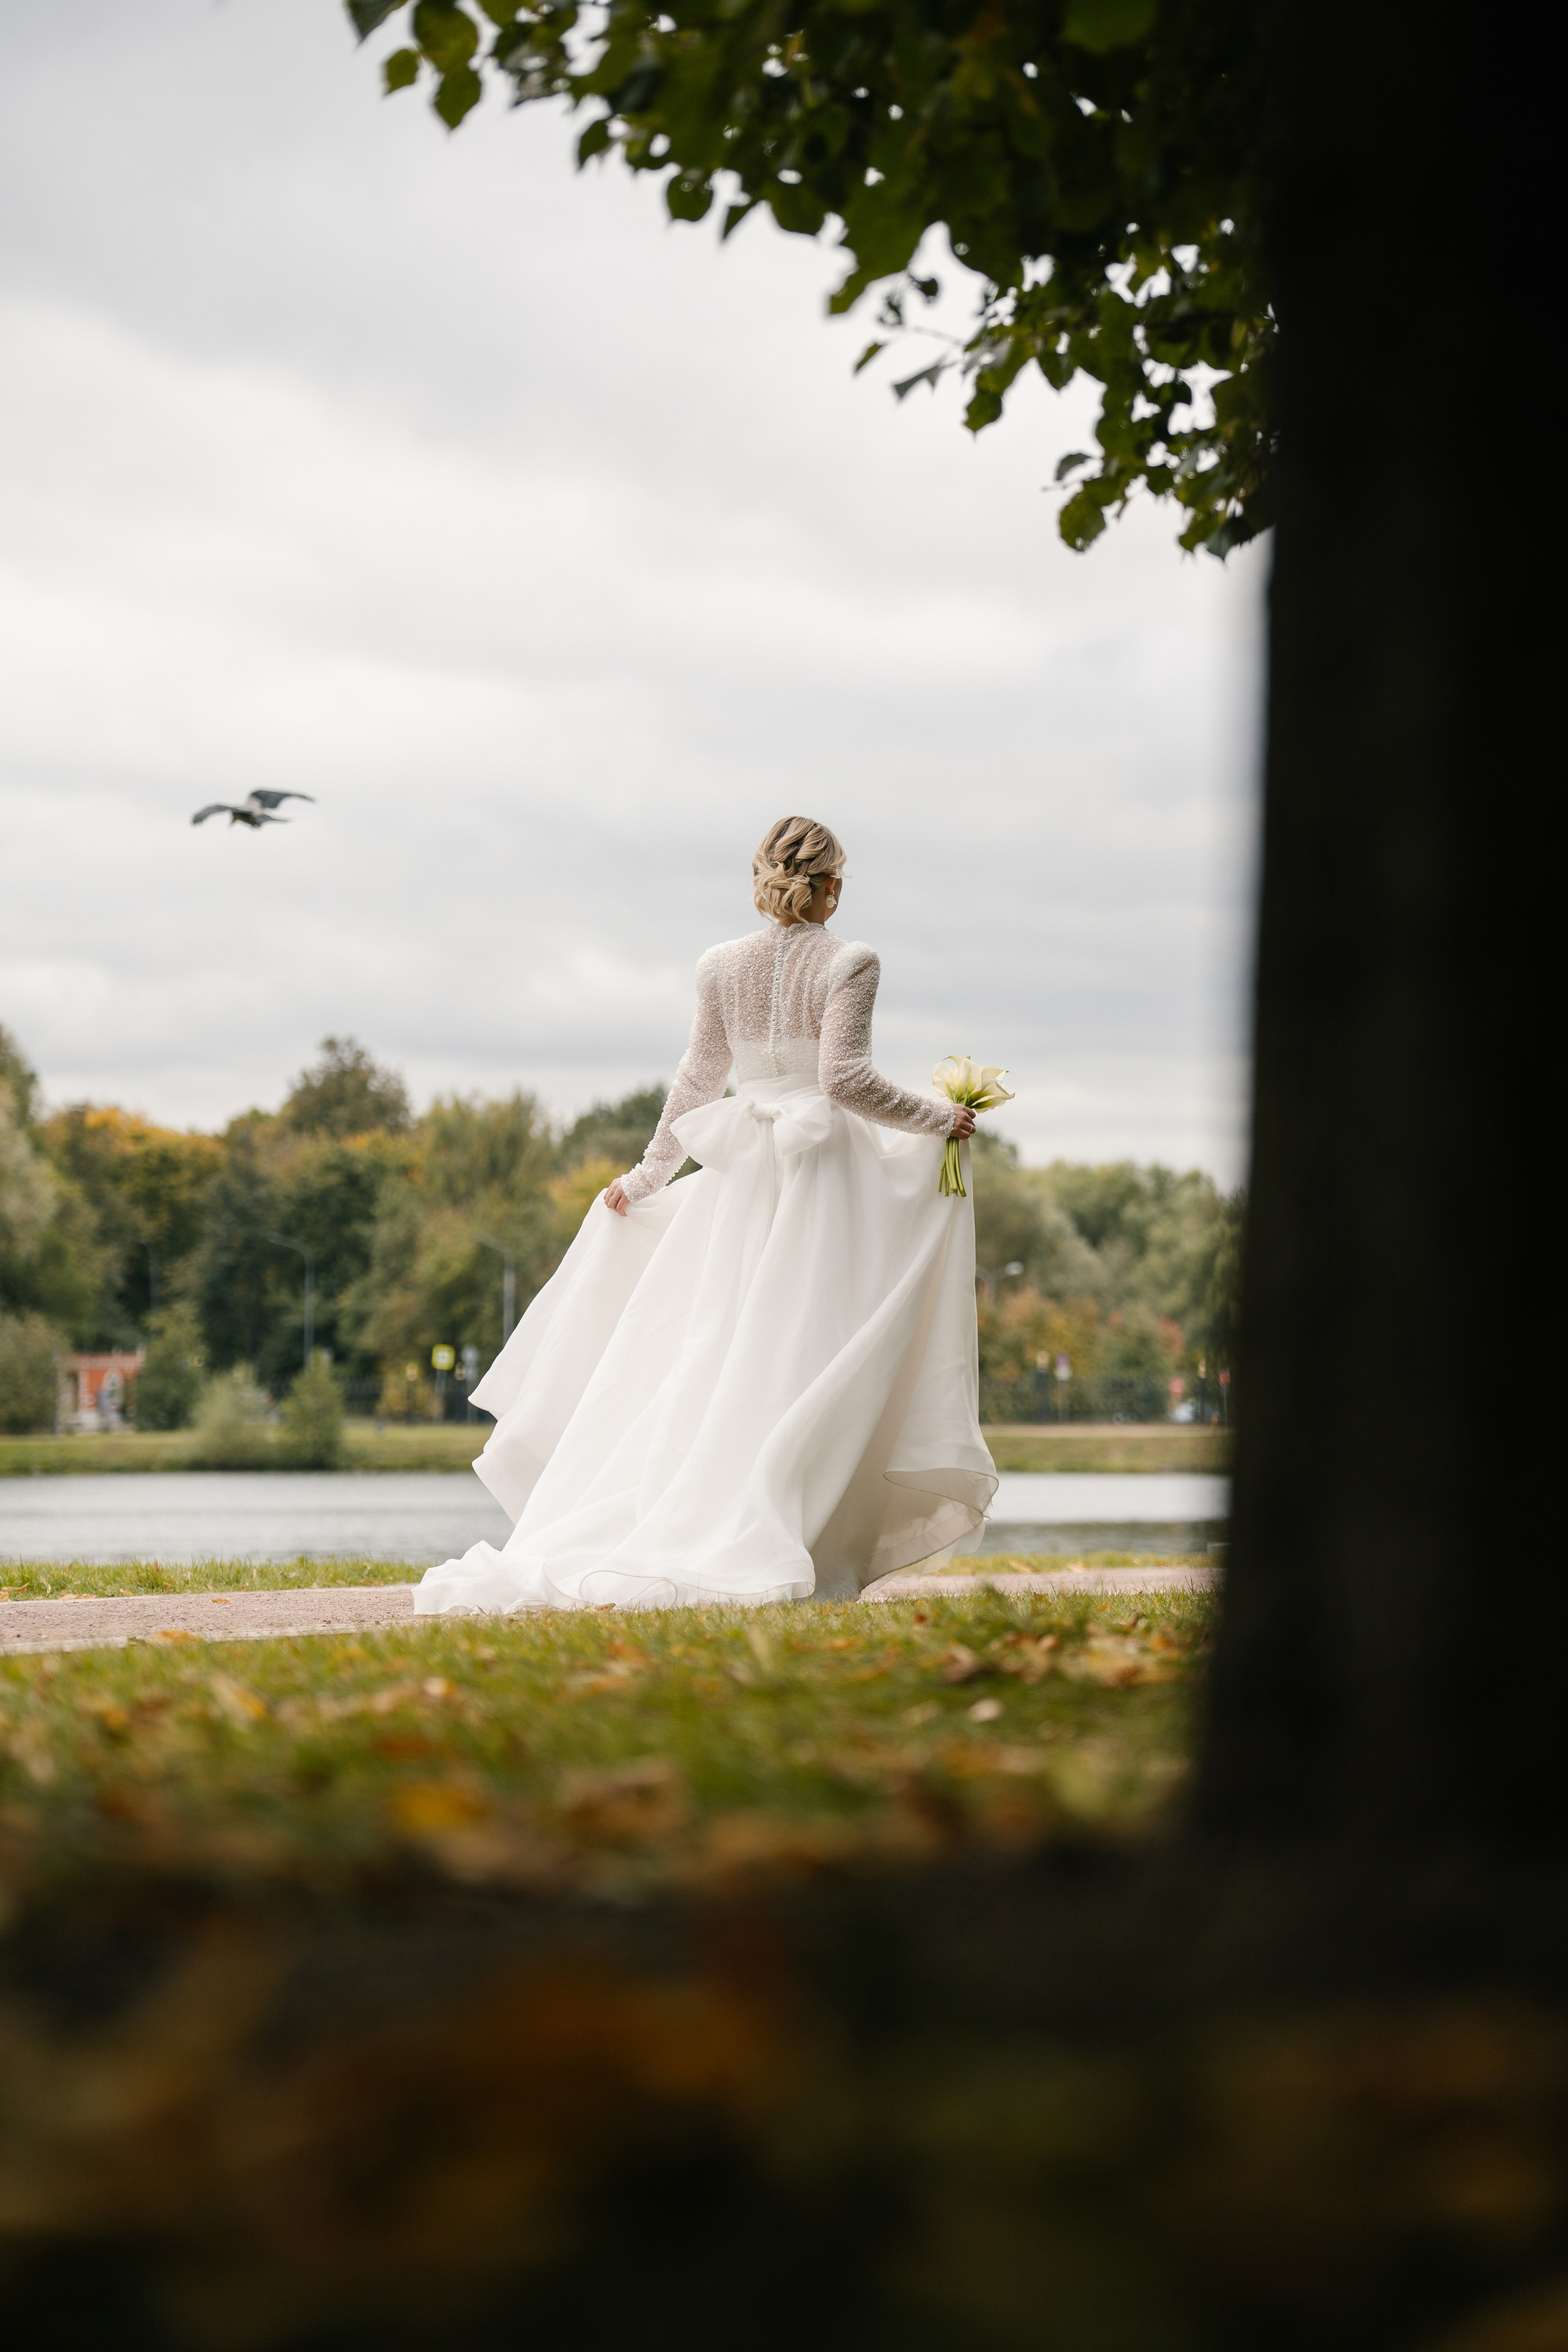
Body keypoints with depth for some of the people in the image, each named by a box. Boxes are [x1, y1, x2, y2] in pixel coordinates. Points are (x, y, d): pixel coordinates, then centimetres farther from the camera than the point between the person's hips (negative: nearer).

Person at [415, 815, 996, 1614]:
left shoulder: (724, 966, 7)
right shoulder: (847, 963, -6)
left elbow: (696, 1081, 11)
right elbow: (845, 1077, -16)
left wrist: (648, 1173, 23)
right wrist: (938, 1119, -3)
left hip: (739, 1179, 4)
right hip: (826, 1169, -4)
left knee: (708, 1354, 7)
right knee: (795, 1360, -3)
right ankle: (751, 1547, -11)